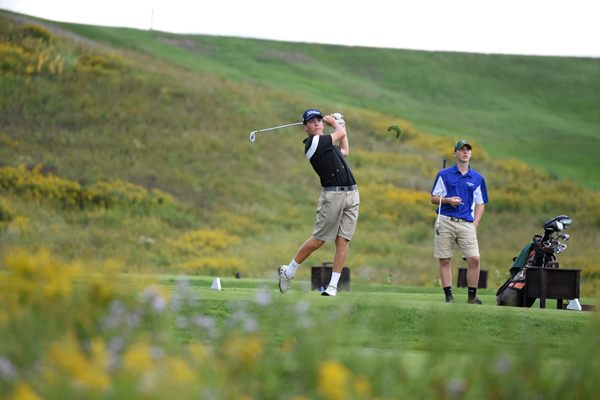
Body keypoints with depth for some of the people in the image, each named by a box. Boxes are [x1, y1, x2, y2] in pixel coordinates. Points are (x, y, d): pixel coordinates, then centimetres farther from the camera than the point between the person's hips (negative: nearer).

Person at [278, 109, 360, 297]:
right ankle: (288, 272, 13)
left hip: (351, 194, 7)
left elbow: (345, 152, 36)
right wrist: (334, 122, 25)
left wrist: (340, 124, 36)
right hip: (332, 195, -7)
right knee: (318, 240, -4)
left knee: (343, 241, -3)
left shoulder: (325, 144, 18)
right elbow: (340, 133, 5)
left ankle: (333, 285, -3)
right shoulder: (313, 142, -8)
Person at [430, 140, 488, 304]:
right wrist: (448, 200, -10)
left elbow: (480, 204, 14)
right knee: (445, 260, -2)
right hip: (445, 221, 0)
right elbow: (434, 198, 10)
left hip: (466, 223, 1)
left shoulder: (477, 178, 12)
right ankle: (448, 296, 4)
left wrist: (474, 224, 1)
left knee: (474, 259, -11)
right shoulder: (444, 175, 9)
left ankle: (472, 297, -1)